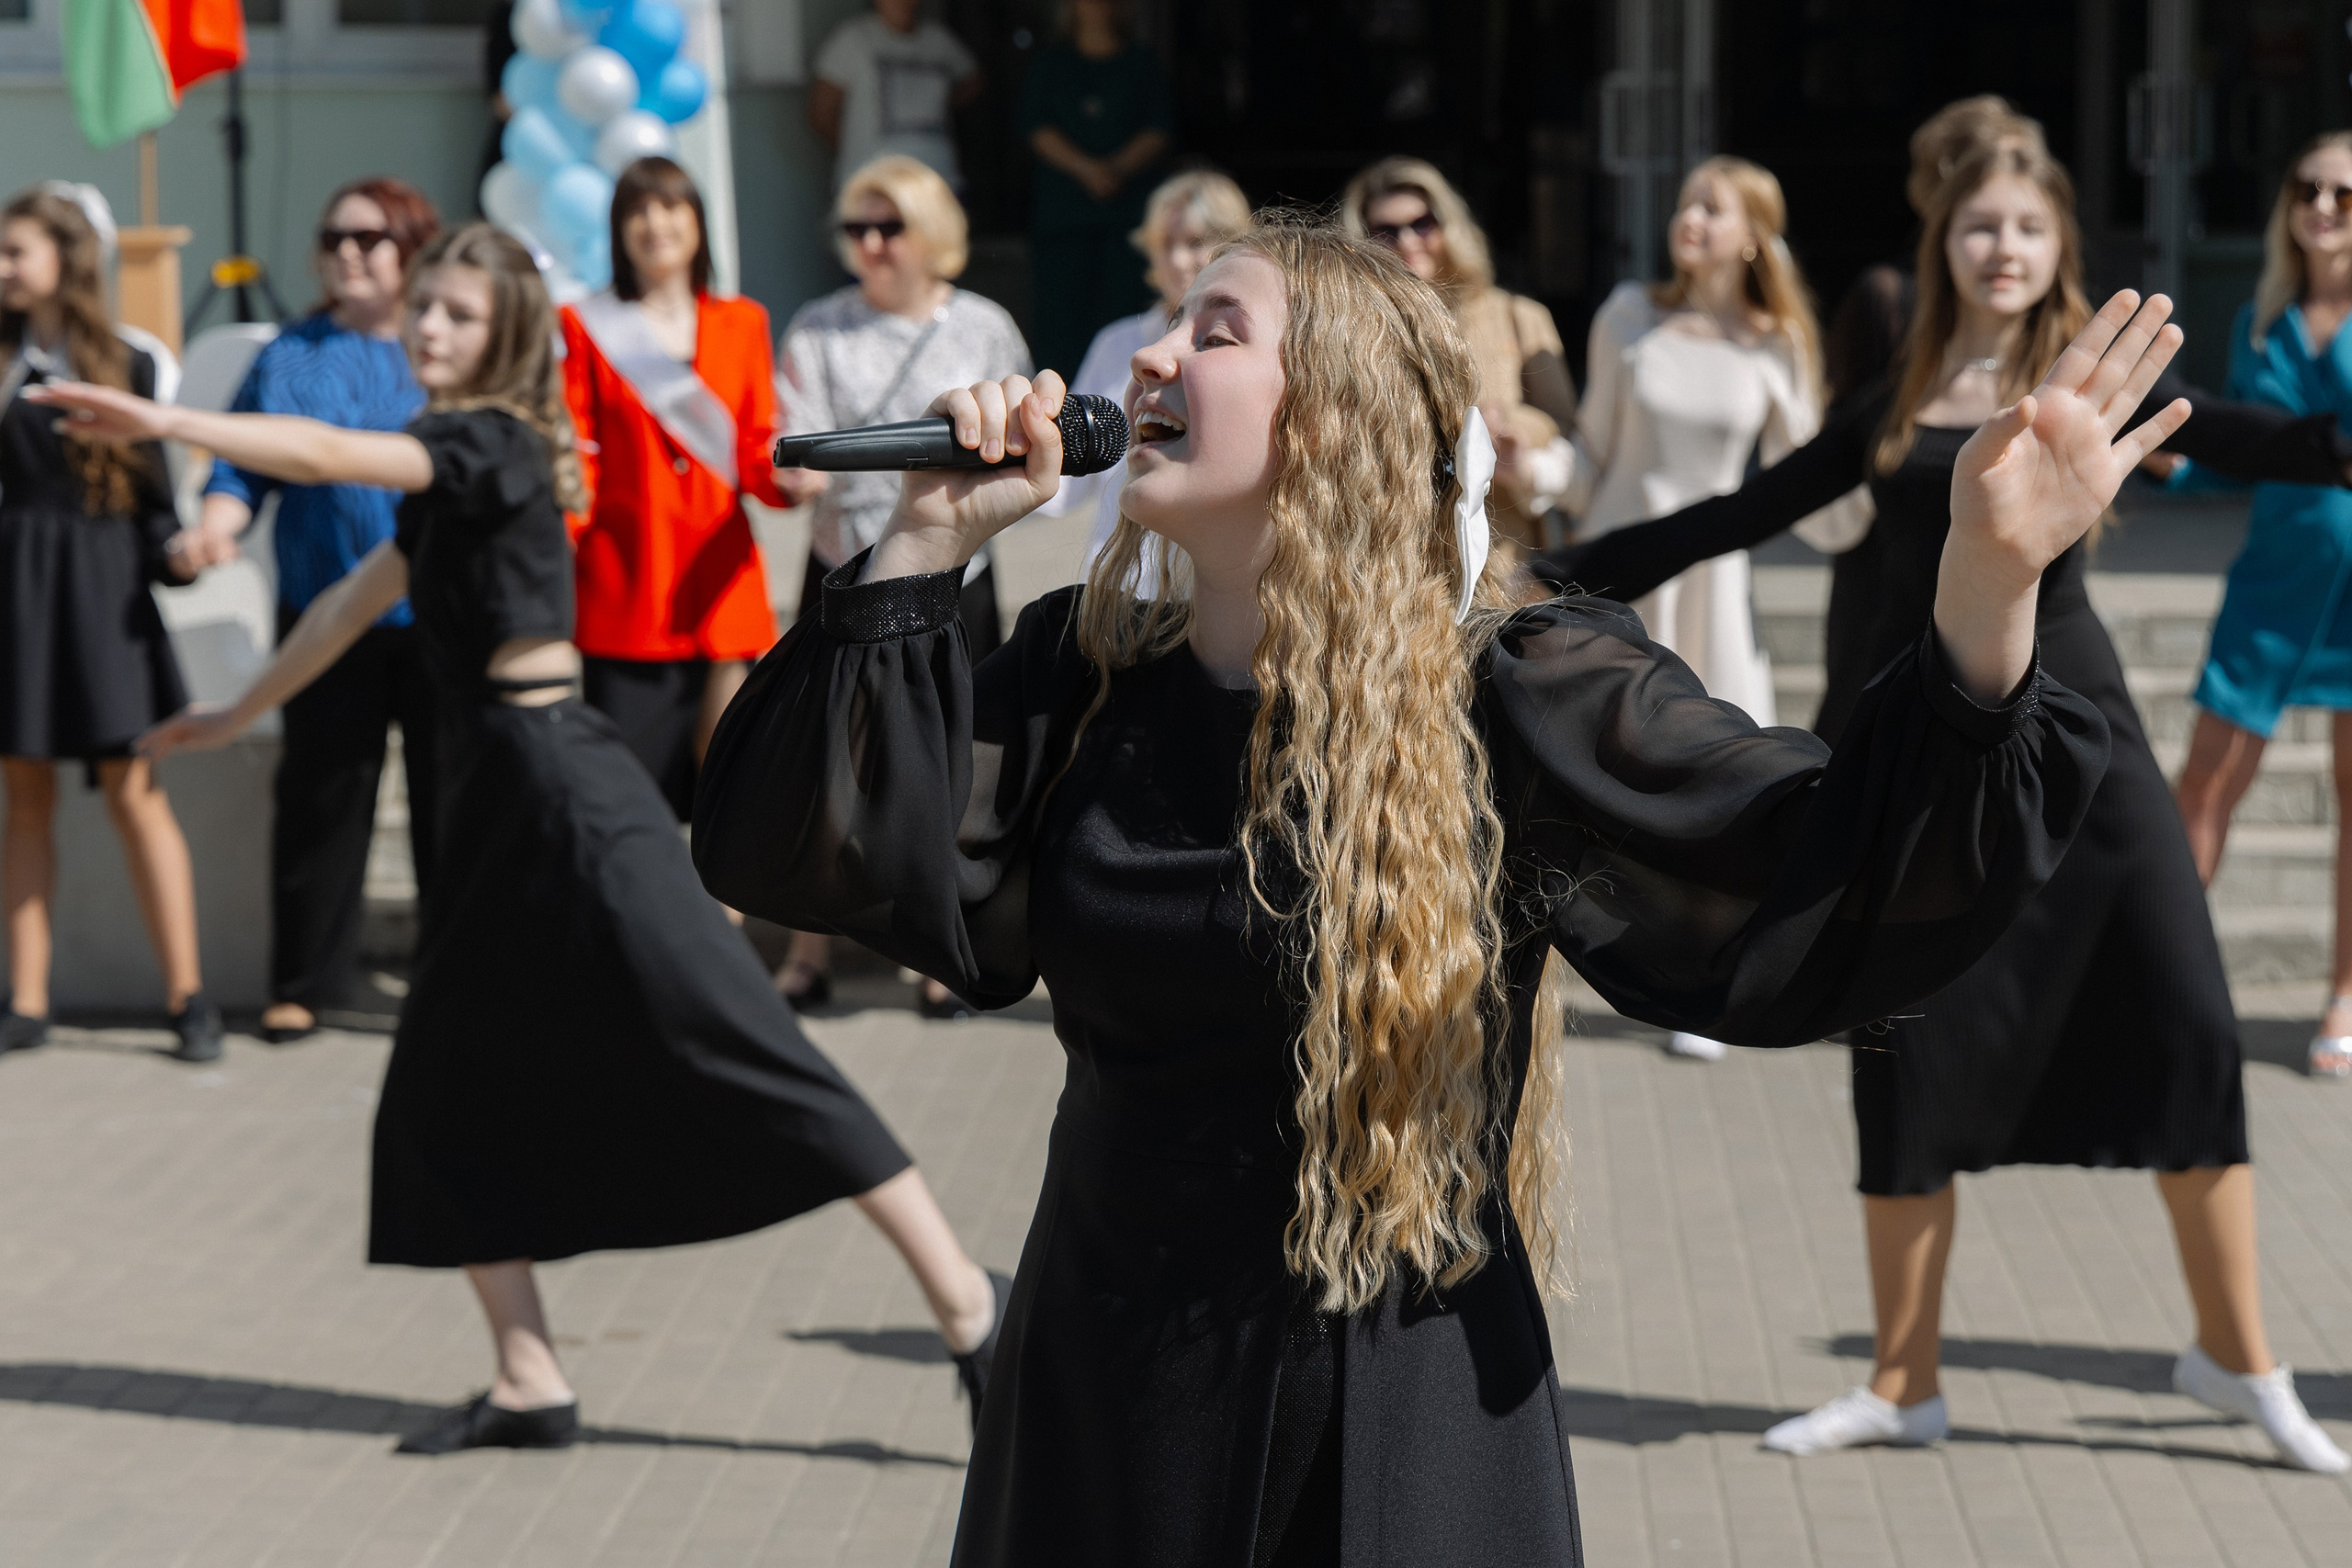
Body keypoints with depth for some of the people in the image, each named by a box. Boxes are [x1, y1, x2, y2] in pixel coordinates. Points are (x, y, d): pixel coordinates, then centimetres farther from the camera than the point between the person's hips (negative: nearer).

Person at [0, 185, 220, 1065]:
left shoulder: (121, 365, 3)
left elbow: (152, 482, 4)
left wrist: (174, 554, -12)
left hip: (100, 586, -2)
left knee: (133, 794, -6)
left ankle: (187, 997, -4)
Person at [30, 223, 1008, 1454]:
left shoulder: (492, 446, -8)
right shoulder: (449, 472, 19)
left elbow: (328, 455, -22)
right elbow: (352, 606, 30)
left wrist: (164, 422, -24)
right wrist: (235, 716, 37)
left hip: (569, 800, -9)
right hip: (501, 810, 9)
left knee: (738, 1054, -10)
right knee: (444, 1104, 8)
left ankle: (965, 1302, -7)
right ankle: (529, 1387, 11)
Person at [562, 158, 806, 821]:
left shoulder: (742, 324, 14)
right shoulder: (586, 325, 8)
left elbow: (757, 451, 10)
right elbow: (574, 458, 5)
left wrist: (786, 479, -11)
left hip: (719, 587, 2)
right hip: (624, 589, -2)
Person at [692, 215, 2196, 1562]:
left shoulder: (1514, 699, -10)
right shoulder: (1080, 677, 3)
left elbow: (1826, 889, -15)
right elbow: (797, 850, -3)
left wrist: (1992, 578, -27)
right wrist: (928, 543, -8)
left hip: (1394, 1439, -4)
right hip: (1097, 1409, 4)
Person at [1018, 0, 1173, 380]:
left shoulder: (1143, 61, 12)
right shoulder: (1050, 63, 13)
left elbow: (1157, 132, 4)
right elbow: (1037, 128, 2)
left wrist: (1118, 167, -13)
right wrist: (1086, 167, -11)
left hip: (1128, 203, 0)